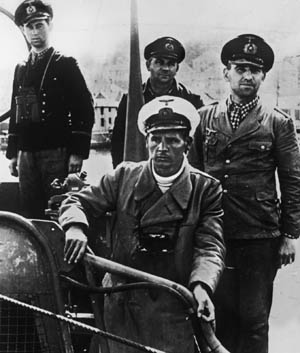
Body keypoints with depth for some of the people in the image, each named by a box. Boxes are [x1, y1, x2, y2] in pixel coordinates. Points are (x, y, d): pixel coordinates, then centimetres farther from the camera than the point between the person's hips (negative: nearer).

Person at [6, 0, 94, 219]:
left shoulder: (66, 65, 2)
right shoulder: (21, 69, 18)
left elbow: (84, 109, -5)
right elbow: (15, 113, 20)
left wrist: (78, 153, -13)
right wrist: (12, 153, 13)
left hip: (57, 153, -5)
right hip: (26, 155, 5)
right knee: (31, 215, 6)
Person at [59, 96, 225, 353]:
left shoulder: (206, 189, -3)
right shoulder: (124, 176, 4)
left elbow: (210, 246, -10)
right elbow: (76, 202, 6)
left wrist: (201, 285, -29)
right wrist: (75, 226, -18)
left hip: (175, 310, -2)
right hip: (122, 307, 2)